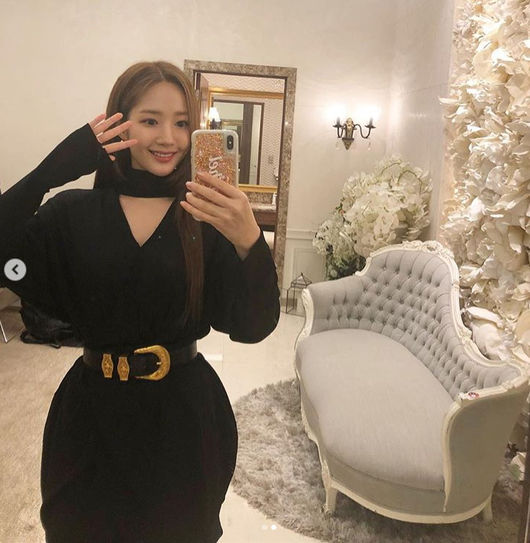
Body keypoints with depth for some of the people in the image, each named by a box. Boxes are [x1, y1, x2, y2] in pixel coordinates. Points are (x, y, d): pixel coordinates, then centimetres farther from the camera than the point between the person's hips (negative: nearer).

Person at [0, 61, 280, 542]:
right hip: (93, 411, 1)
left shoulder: (207, 215, -7)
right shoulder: (74, 212, -5)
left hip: (184, 414, 0)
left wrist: (249, 241, -35)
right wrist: (50, 172, -23)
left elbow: (253, 327, -17)